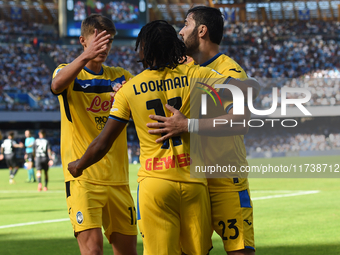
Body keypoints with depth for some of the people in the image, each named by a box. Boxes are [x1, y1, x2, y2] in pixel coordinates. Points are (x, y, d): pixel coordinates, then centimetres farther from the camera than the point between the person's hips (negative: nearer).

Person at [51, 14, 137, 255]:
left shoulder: (120, 77, 14)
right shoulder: (69, 73, 0)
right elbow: (57, 85, -24)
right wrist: (85, 57, -43)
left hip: (118, 178, 5)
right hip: (83, 177, -5)